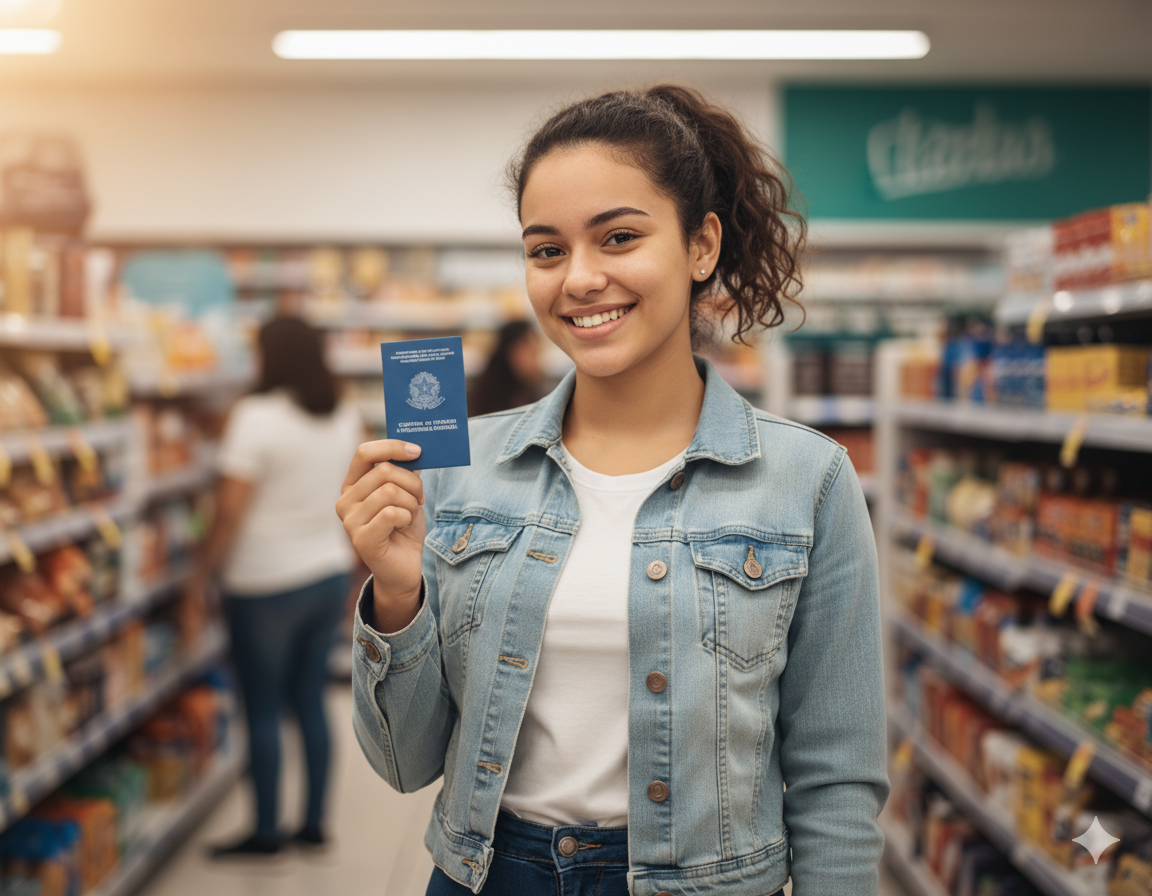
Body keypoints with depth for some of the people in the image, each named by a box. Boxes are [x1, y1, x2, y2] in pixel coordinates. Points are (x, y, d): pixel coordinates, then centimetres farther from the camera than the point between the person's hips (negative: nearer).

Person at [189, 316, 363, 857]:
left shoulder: (255, 416, -15)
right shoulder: (347, 418, 5)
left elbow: (231, 510, -18)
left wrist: (204, 569, -6)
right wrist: (351, 564, 21)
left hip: (267, 584, -6)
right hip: (330, 574, 6)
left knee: (263, 710, 5)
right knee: (310, 700, 14)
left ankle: (266, 831, 14)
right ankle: (314, 822, 20)